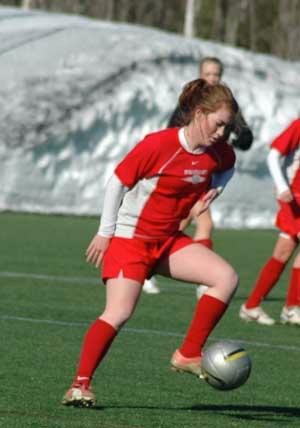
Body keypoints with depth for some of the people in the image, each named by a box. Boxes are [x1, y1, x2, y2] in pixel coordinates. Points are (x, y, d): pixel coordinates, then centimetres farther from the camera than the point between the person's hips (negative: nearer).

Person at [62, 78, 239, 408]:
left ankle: (188, 355, -6)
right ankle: (81, 383, -9)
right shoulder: (158, 145, -21)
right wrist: (105, 233, -7)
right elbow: (117, 181, -11)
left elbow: (226, 168, 25)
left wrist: (213, 191, 4)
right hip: (130, 237, -6)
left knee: (227, 278, -12)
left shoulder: (219, 153, -3)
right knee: (119, 313, -20)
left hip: (169, 240, 6)